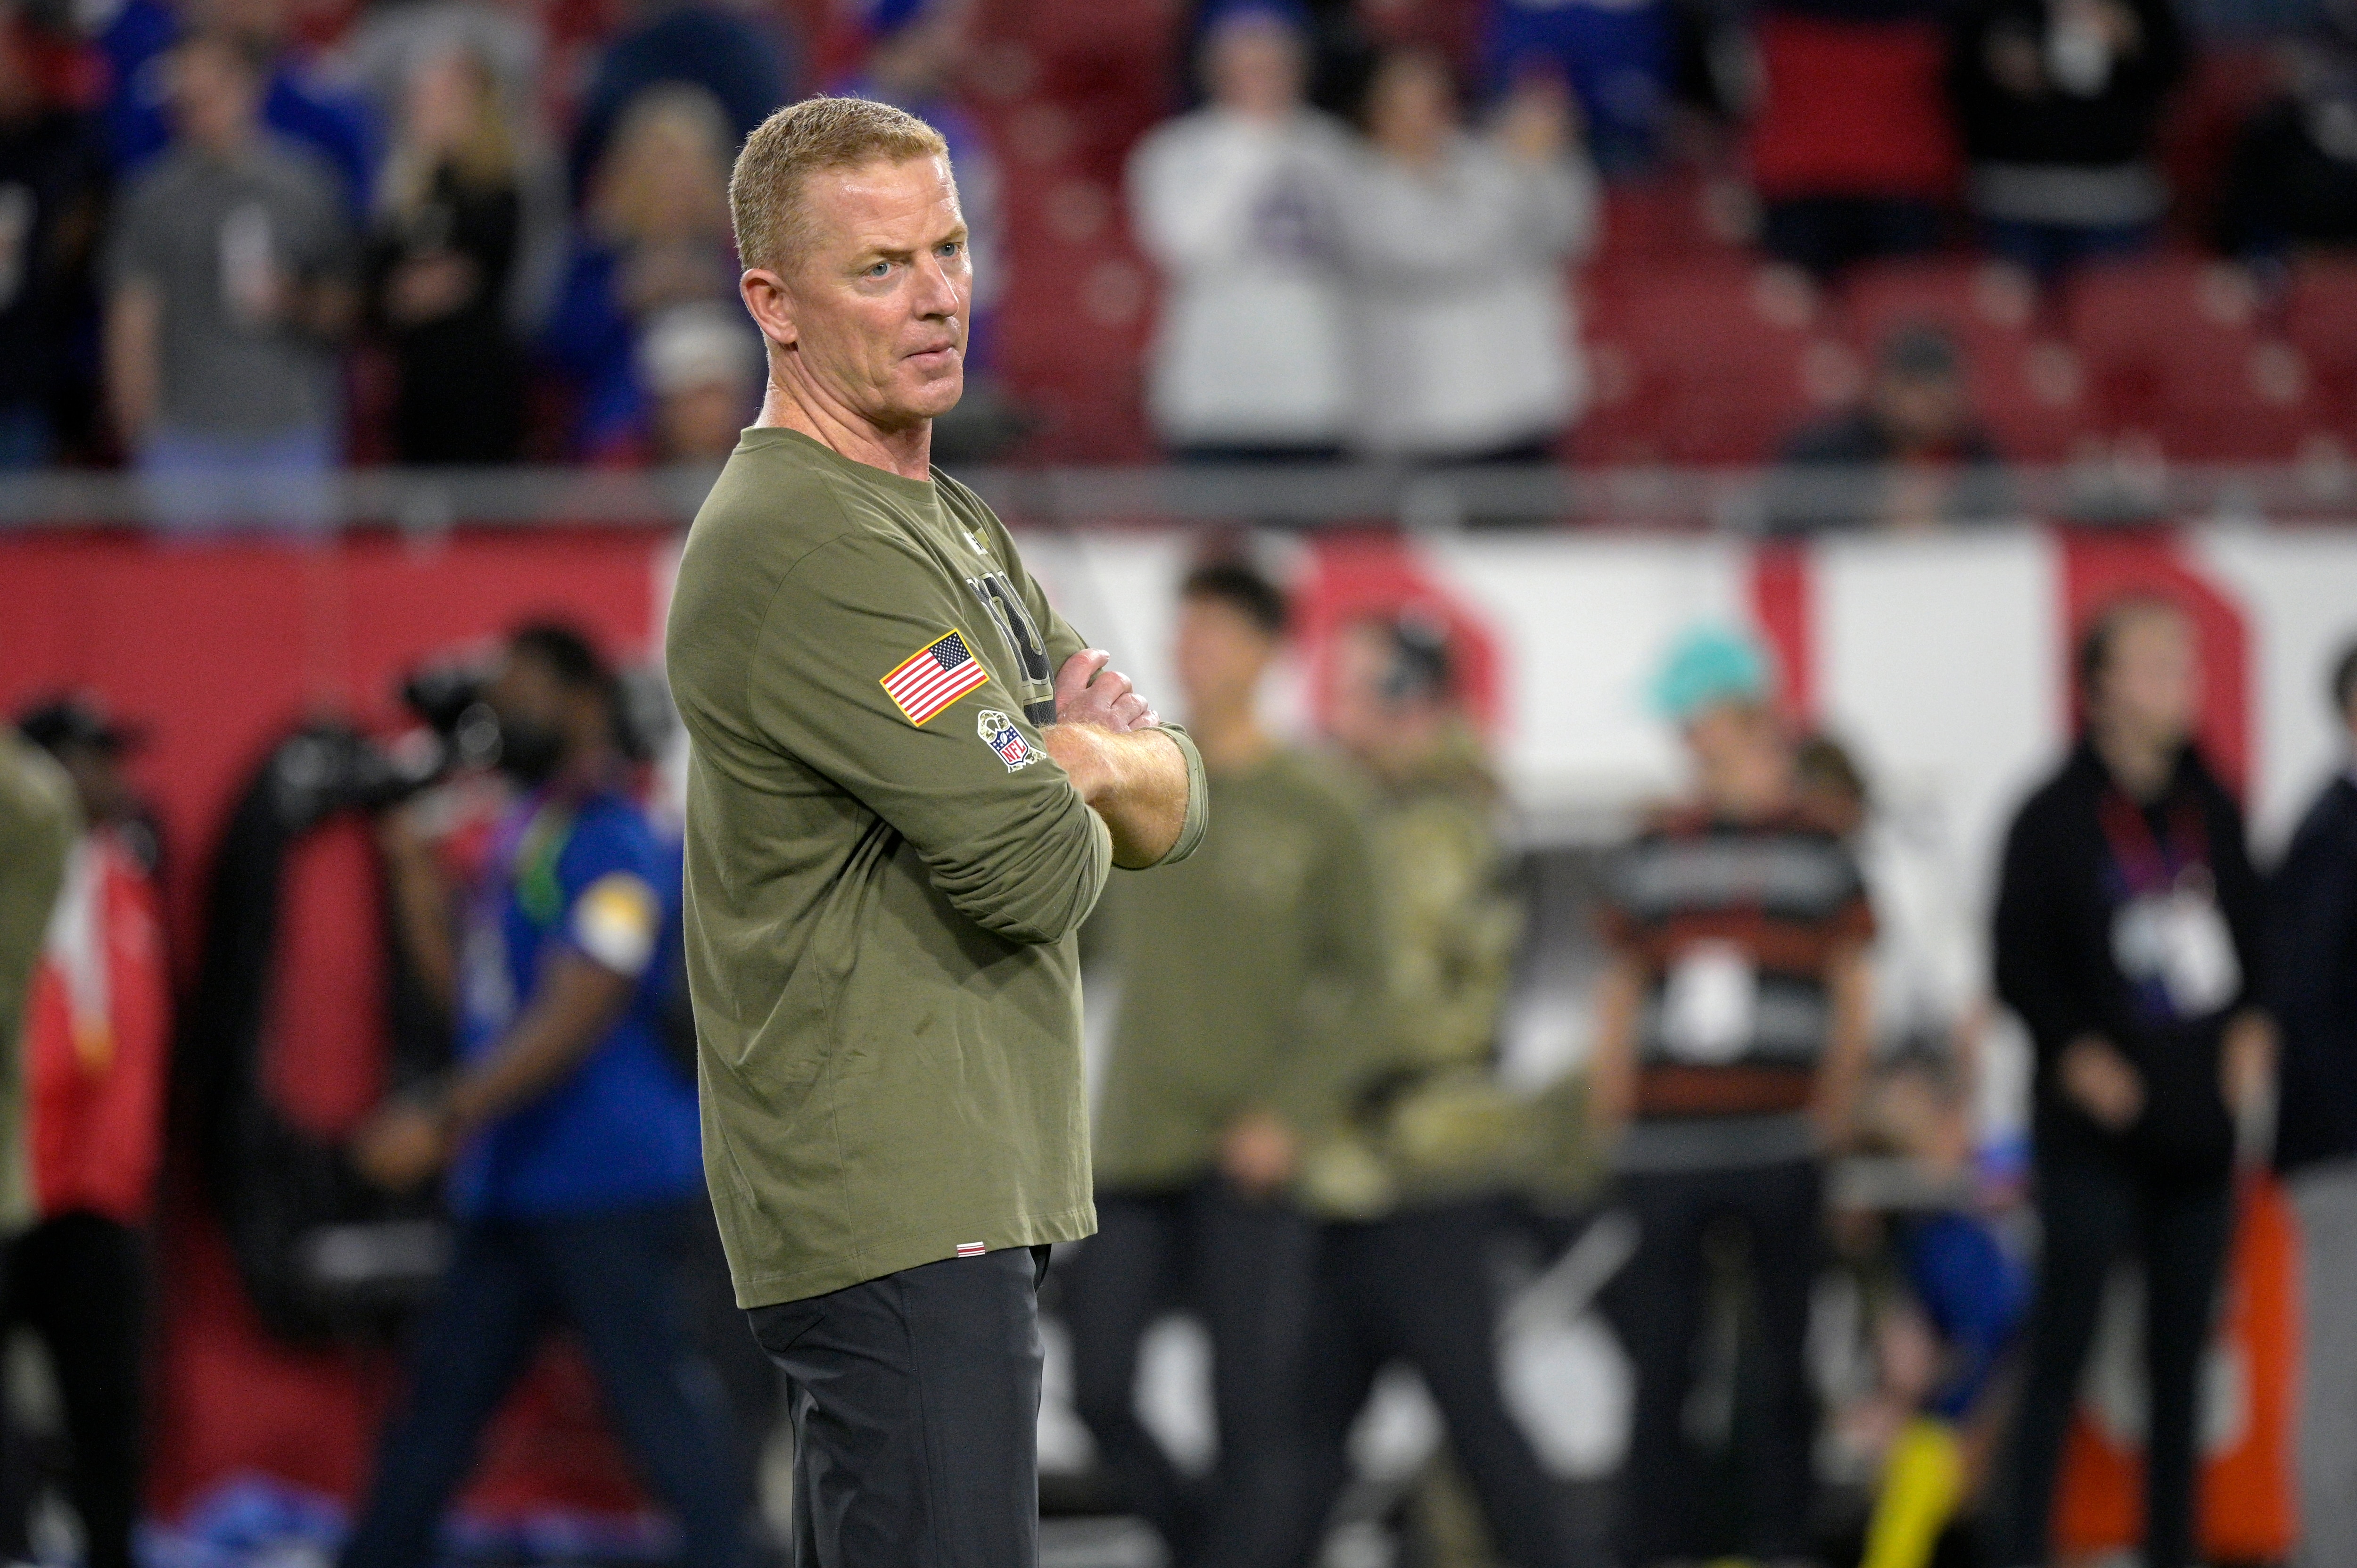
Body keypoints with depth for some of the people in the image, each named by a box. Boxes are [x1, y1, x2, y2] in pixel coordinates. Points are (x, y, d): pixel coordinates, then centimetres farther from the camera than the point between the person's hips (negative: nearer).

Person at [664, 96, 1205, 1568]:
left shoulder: (952, 523, 19)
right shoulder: (803, 544, -15)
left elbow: (1174, 807, 15)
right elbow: (1035, 872, -20)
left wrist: (1085, 758, -8)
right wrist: (1070, 794, 4)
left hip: (966, 1188, 10)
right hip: (898, 1220, -10)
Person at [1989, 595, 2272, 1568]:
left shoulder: (2211, 811, 10)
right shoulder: (2055, 819, -5)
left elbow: (2253, 931, 19)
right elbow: (2019, 964, -4)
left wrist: (2251, 1028, 4)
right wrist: (2077, 1055, -14)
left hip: (2198, 1122, 5)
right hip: (2097, 1130, -5)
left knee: (2181, 1351, 8)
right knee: (2062, 1349, -6)